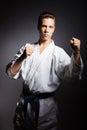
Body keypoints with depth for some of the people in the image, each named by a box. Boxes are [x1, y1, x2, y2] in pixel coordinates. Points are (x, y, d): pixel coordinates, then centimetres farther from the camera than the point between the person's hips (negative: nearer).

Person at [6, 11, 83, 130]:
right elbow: (11, 73, -1)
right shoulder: (27, 48, 4)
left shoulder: (58, 52, -3)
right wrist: (23, 57, -19)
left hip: (47, 106, -2)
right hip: (24, 104, 3)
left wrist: (76, 52, -37)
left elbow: (73, 74, -19)